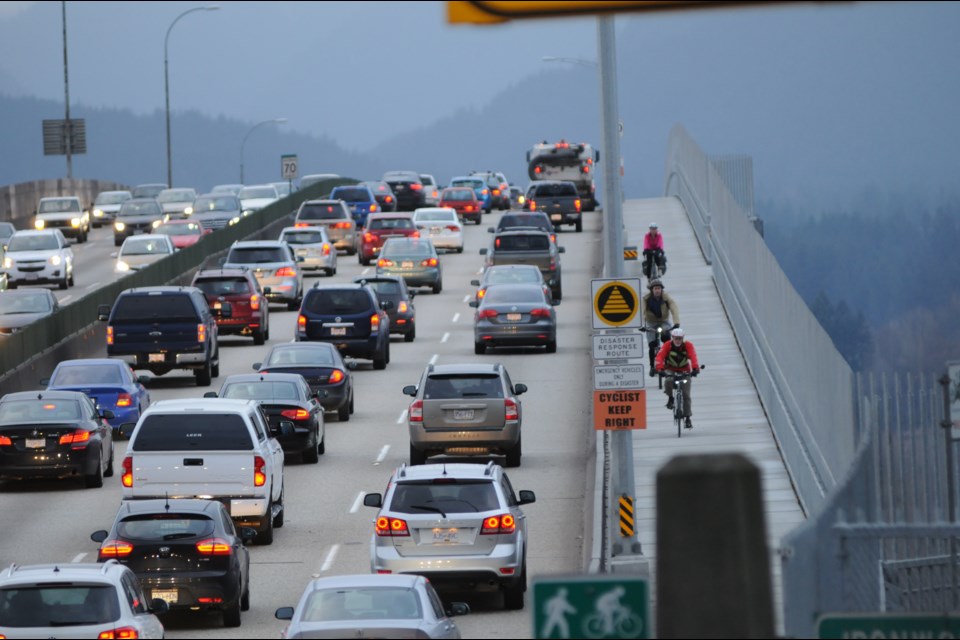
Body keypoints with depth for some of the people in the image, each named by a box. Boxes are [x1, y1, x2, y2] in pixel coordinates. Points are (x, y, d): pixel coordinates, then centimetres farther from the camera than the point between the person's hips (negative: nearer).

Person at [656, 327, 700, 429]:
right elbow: (660, 357, -31)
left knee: (686, 394, -6)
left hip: (684, 370, 0)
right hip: (670, 369, 0)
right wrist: (660, 369, -49)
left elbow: (693, 357, -32)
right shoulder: (668, 346, -20)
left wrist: (695, 368, -50)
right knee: (668, 381, -35)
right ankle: (670, 398, -5)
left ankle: (687, 418, 2)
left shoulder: (688, 345, -18)